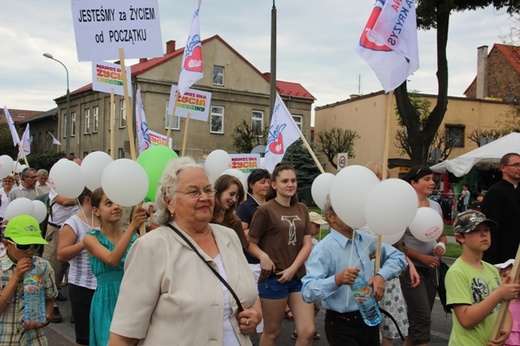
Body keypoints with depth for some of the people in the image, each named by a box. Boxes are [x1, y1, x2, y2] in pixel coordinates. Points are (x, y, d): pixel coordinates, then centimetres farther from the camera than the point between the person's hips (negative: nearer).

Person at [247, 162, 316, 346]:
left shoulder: (302, 209, 7)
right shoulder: (265, 210, -11)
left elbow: (307, 244, 4)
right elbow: (250, 243, -7)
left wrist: (293, 268, -9)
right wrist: (263, 256, -26)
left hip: (299, 276, 5)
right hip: (273, 278, -5)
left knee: (307, 331, 4)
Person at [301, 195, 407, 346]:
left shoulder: (366, 239, 2)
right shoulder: (324, 249, -18)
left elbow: (397, 256, 9)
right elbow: (308, 291, -26)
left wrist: (381, 275, -9)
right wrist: (337, 280, -42)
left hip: (371, 319, 7)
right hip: (342, 325, -7)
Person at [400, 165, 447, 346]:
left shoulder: (436, 206, 6)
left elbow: (442, 235, 17)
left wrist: (441, 245, -6)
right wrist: (422, 257, -17)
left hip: (432, 268, 6)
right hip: (411, 267, -6)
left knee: (417, 317, 15)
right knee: (423, 318, -8)